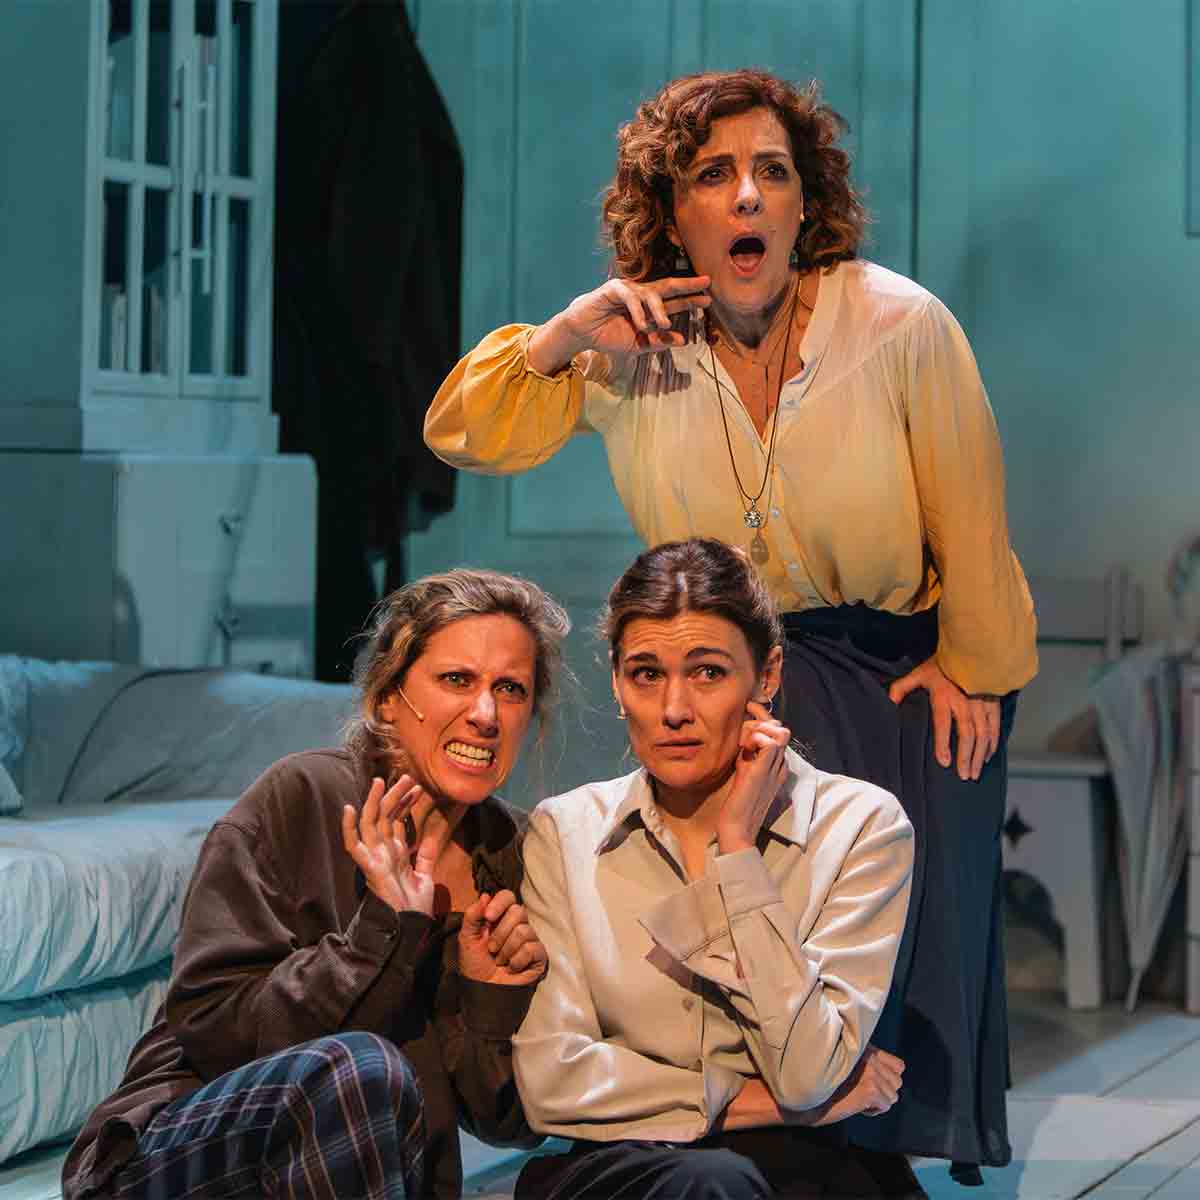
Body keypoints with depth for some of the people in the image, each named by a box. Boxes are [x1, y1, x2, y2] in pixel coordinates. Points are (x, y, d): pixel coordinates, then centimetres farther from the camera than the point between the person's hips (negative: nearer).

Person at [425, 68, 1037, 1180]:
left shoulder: (901, 326, -22)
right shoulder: (636, 345, -12)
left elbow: (970, 520, -10)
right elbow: (463, 435, -6)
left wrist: (972, 667, 0)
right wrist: (562, 337, -22)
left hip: (907, 664, -1)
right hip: (740, 659, 2)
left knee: (926, 913, 0)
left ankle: (929, 1142, 24)